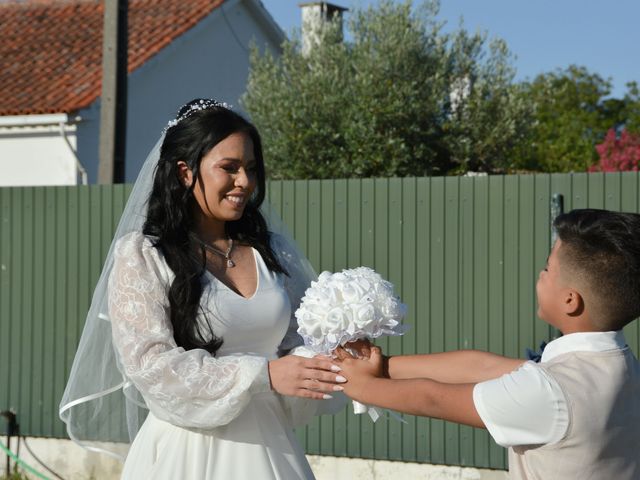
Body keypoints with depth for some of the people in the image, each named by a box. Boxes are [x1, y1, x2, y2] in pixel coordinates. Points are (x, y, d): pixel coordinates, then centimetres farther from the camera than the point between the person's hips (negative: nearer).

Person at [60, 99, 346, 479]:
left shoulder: (275, 253, 8)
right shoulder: (141, 254, -6)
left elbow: (296, 344, 11)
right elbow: (149, 364, -15)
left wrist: (330, 362, -13)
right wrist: (262, 375, -21)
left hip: (268, 447, 4)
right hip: (188, 449, -4)